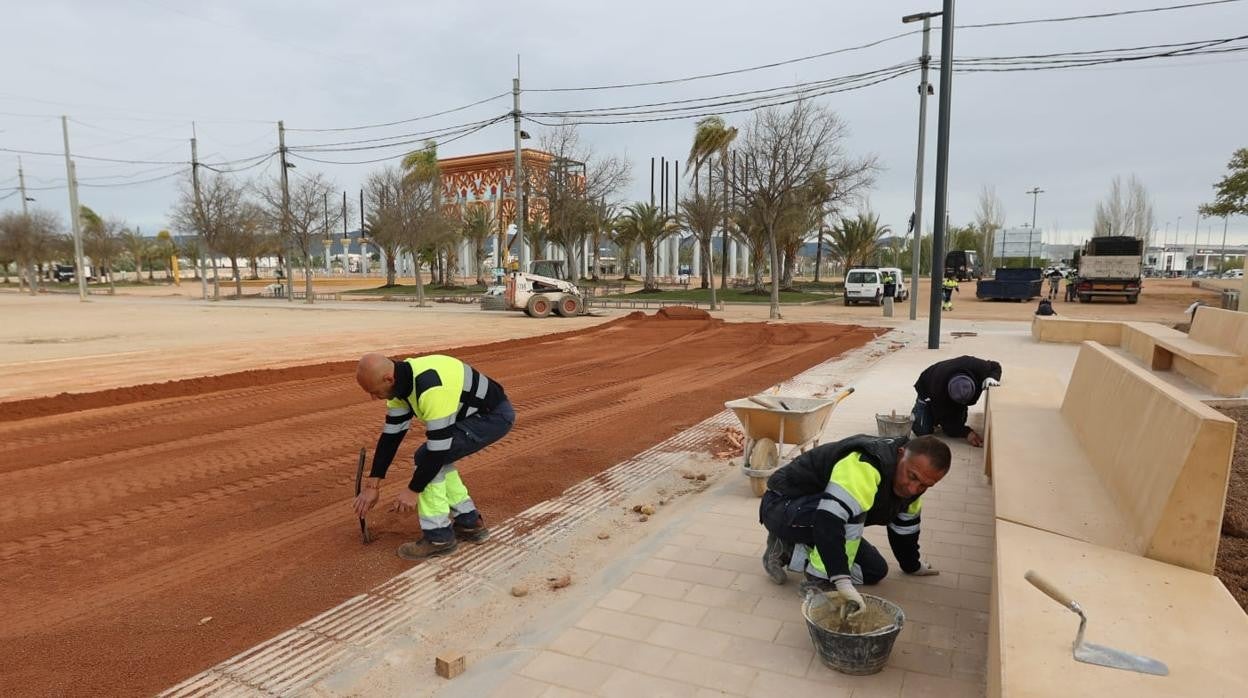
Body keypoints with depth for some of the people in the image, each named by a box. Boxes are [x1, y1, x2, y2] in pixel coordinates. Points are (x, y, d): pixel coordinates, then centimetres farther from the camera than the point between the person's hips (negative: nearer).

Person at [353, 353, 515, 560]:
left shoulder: (432, 389, -32)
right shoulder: (401, 382, -2)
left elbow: (439, 448, -27)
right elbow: (390, 436, 5)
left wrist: (413, 490, -15)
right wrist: (372, 485, 5)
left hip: (494, 414, -10)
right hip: (475, 412, 10)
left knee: (428, 457, -12)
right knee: (433, 459, 12)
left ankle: (438, 536, -1)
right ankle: (470, 522, 21)